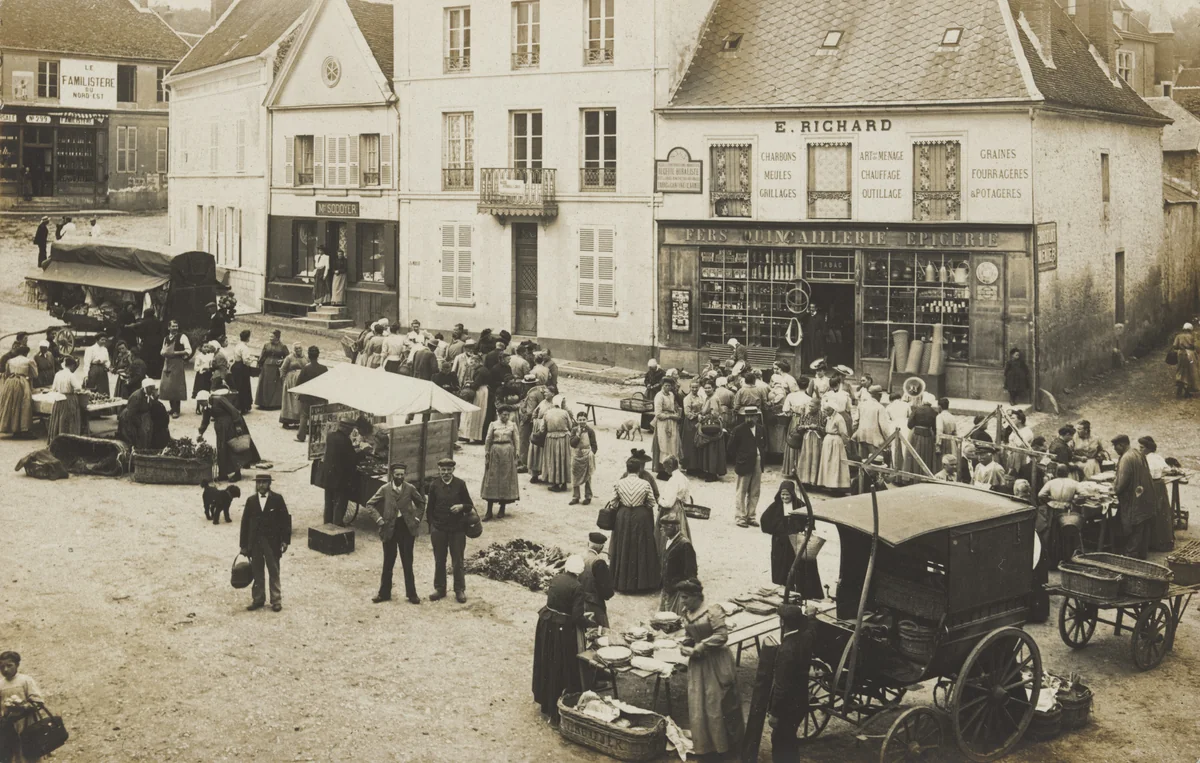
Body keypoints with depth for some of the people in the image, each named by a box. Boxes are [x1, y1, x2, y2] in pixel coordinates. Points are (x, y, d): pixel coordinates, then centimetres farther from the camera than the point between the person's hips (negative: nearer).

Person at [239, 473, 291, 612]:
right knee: (257, 573, 7)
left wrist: (285, 540, -8)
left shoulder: (277, 499, -1)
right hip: (255, 542, 3)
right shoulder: (251, 500, 6)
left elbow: (285, 519, -2)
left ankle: (276, 600, 9)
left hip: (272, 541, -2)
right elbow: (245, 522, 7)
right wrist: (244, 545, 4)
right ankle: (258, 599, 16)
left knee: (274, 572, 2)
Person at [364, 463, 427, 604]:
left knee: (408, 562, 6)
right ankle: (384, 593, 18)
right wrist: (379, 518, -7)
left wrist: (417, 517, 3)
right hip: (390, 529, 0)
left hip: (407, 528, 0)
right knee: (388, 562, 8)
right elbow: (370, 504, 2)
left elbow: (421, 502, 14)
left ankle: (411, 594, 13)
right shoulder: (384, 489, -3)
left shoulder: (410, 489, -1)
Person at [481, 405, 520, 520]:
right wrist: (486, 455, -2)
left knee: (506, 480, 5)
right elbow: (487, 441, 3)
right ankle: (489, 511, 2)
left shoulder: (512, 425, 4)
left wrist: (515, 457, 2)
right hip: (495, 452, 0)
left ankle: (502, 508, 17)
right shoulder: (493, 425, 2)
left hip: (508, 453, 1)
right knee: (492, 480, 0)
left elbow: (515, 441, 5)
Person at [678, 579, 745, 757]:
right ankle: (704, 744, 21)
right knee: (699, 704, 8)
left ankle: (729, 742, 21)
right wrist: (686, 646, -4)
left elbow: (721, 635, -23)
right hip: (698, 664, 7)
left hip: (716, 662, -7)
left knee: (720, 703, 4)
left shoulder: (712, 611, -17)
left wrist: (697, 649, -20)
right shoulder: (686, 614, 5)